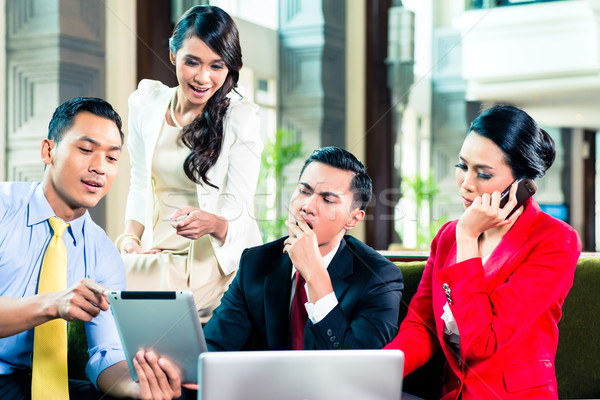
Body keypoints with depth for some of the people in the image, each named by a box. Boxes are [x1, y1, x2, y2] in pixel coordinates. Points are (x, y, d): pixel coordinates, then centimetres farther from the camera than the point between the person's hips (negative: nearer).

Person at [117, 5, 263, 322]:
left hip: (217, 258, -4)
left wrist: (211, 223, -35)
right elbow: (139, 183, 11)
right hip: (156, 251, 5)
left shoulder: (241, 118, -8)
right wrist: (130, 236, -7)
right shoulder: (146, 102, 5)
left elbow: (239, 215, -12)